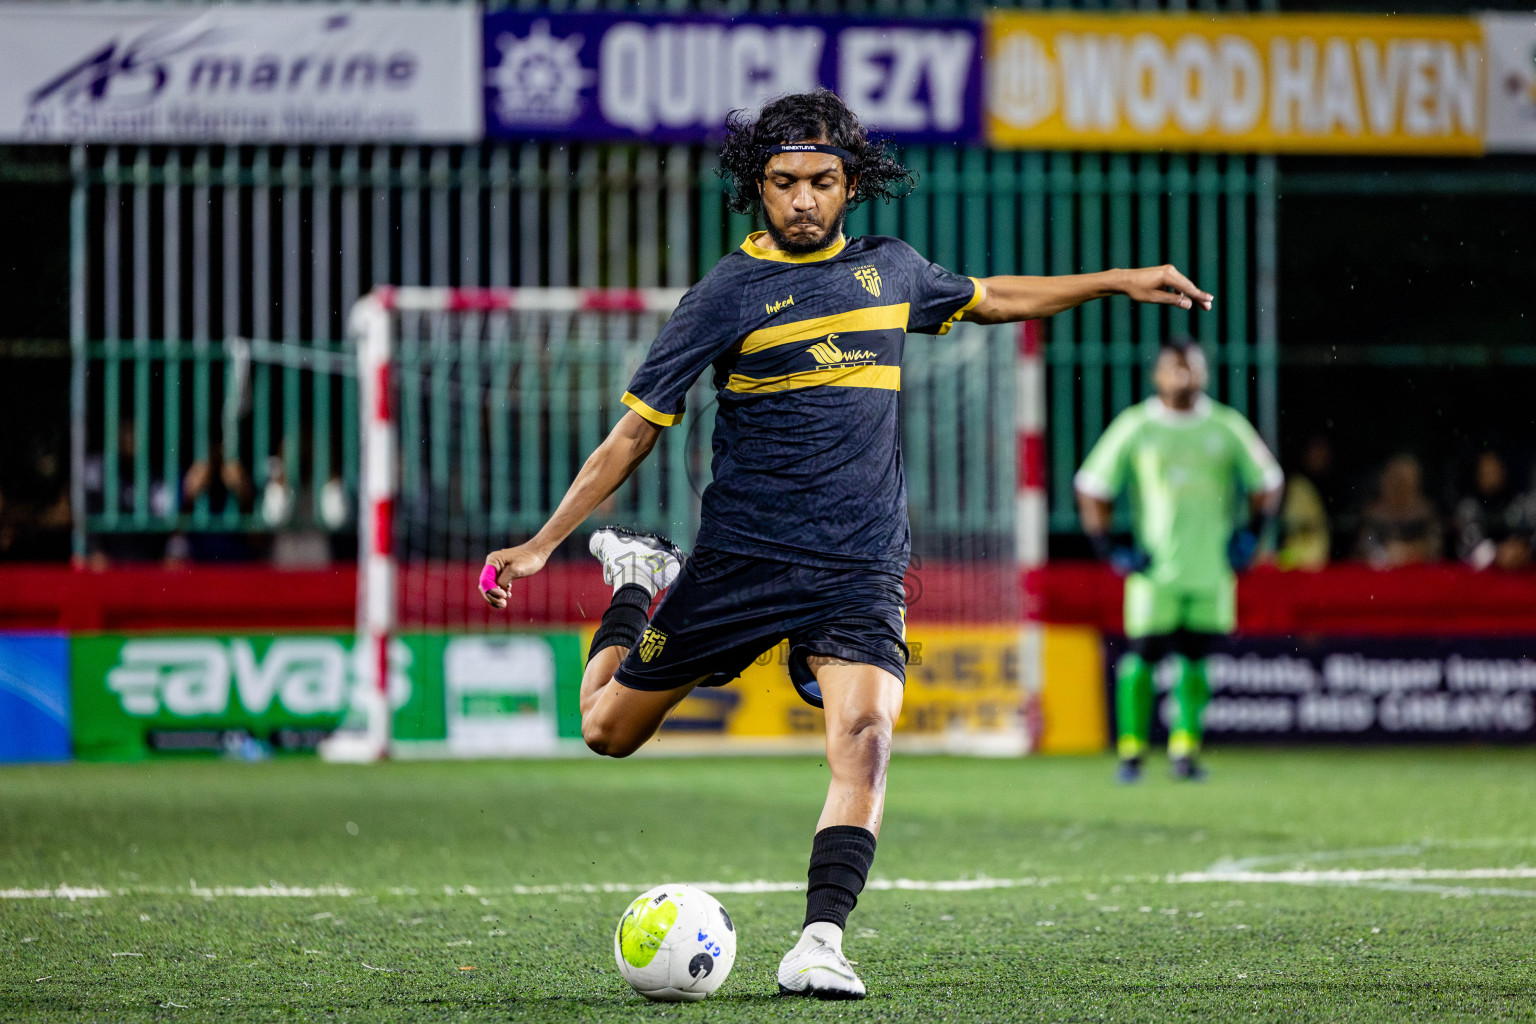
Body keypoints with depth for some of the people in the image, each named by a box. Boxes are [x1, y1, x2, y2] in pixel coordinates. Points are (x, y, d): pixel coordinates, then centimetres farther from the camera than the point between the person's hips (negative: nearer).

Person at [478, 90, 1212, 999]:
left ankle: (821, 942, -22)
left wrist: (1117, 282, 27)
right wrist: (544, 542, -7)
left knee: (865, 735, -23)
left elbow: (987, 299, 30)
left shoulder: (887, 269, 8)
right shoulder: (730, 293, -5)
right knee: (609, 731, 7)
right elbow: (636, 429, -3)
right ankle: (639, 579, 36)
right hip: (741, 559, -2)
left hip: (861, 572, 2)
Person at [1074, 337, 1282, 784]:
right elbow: (1091, 487, 8)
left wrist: (1250, 537, 9)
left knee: (1195, 658, 2)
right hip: (1154, 569, -2)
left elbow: (1267, 482, 18)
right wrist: (1108, 549, 1)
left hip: (1212, 567, 2)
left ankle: (1186, 749, 8)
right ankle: (1131, 753, 1)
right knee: (1143, 656, -6)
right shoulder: (1134, 427, 1)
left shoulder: (1226, 426, 6)